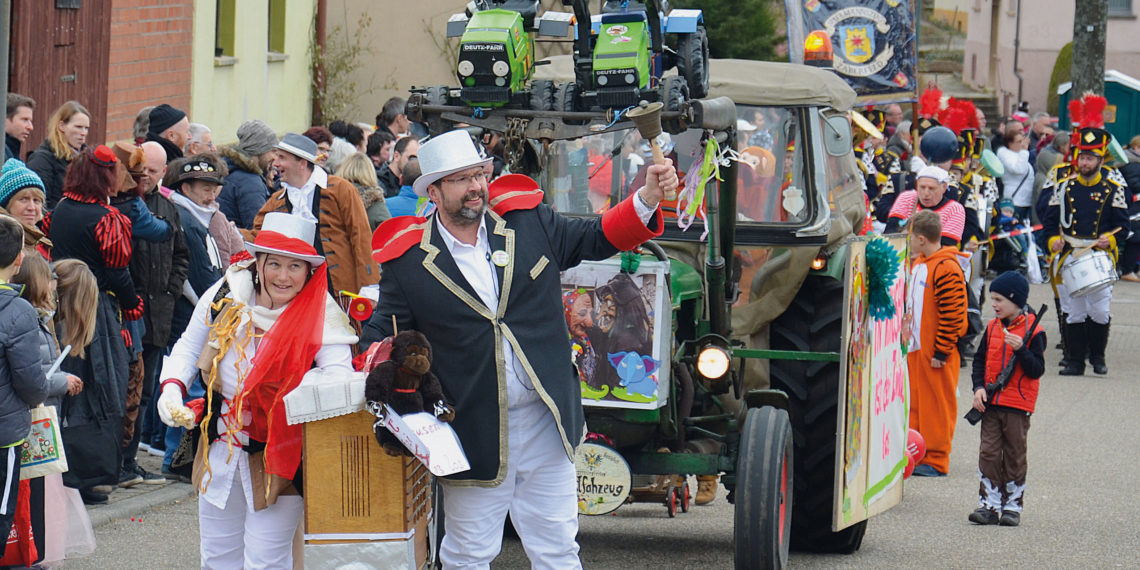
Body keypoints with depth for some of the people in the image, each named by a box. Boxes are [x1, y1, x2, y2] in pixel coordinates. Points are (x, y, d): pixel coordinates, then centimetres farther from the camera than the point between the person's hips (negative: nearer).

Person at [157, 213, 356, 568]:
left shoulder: (319, 316, -15)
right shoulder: (226, 296, -4)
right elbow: (189, 348, 12)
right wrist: (172, 388, -5)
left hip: (279, 459, -4)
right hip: (221, 450, 4)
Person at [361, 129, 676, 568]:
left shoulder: (529, 223, 4)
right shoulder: (407, 262, -3)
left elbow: (599, 238, 11)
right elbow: (381, 335, 1)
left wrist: (649, 197, -4)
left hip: (546, 424, 3)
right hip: (474, 435, -2)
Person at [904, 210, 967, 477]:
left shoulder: (946, 269, -17)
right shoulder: (918, 265, 14)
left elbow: (952, 315, -18)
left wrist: (941, 352, -17)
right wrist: (906, 338, 21)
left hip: (936, 354, -9)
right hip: (915, 349, 9)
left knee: (937, 405, -2)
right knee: (915, 403, 12)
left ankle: (935, 461, 2)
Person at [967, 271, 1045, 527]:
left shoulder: (1033, 331, -8)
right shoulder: (993, 327, 8)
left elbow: (1036, 370, -11)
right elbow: (980, 360, 15)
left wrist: (1021, 349, -26)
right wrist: (979, 387, 1)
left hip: (1018, 405, -4)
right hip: (991, 403, 4)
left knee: (1014, 455, 4)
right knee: (989, 453, -1)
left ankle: (1013, 505, 13)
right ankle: (990, 504, 3)